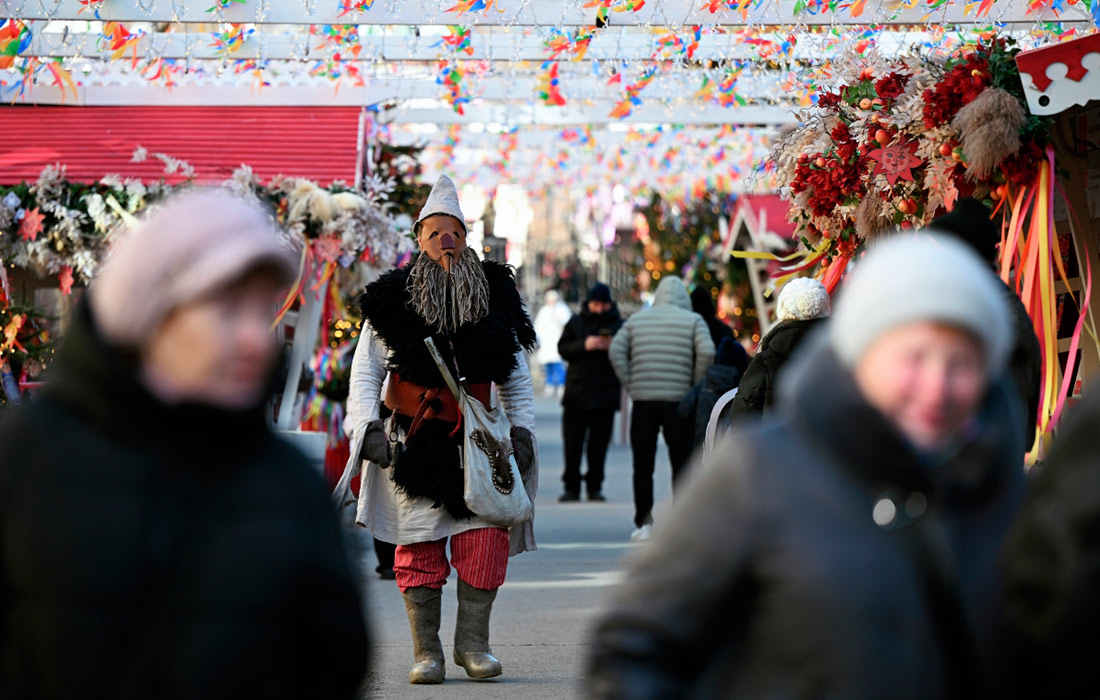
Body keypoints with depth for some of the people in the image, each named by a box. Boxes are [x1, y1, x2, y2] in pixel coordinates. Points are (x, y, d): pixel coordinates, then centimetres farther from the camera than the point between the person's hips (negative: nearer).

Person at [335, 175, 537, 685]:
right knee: (419, 542, -3)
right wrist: (368, 427, -8)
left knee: (487, 536, -10)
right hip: (414, 441, -1)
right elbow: (366, 371, 4)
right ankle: (426, 651, 6)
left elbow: (516, 377, 14)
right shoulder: (392, 300, 0)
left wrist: (521, 430, 6)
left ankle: (473, 643, 2)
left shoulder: (496, 297, 7)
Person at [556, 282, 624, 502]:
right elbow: (562, 348, 1)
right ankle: (571, 487, 5)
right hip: (576, 393, 0)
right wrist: (583, 345, -15)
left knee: (599, 445, 2)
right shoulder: (575, 323, 10)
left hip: (606, 395, 0)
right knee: (572, 443, -1)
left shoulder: (620, 325, 7)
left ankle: (594, 486, 10)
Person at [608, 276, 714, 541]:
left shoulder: (636, 320, 12)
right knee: (681, 462, 5)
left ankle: (644, 522, 5)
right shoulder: (693, 320, 4)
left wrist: (630, 384, 3)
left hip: (643, 400, 2)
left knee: (642, 465, 7)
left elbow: (615, 351, 0)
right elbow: (706, 352, -11)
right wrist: (695, 385, 0)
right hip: (677, 400, -2)